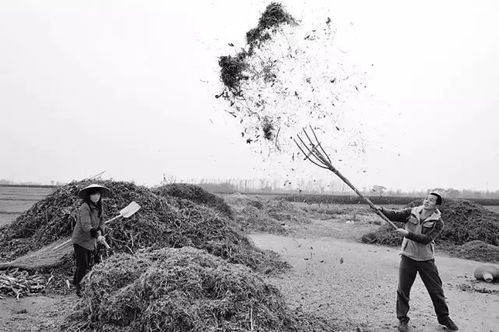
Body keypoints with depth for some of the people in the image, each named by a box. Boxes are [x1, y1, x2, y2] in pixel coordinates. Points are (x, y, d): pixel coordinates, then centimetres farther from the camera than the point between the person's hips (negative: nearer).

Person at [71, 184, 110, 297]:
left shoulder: (99, 207, 3)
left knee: (87, 264, 19)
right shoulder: (84, 207, -23)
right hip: (80, 240, -8)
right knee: (82, 265, -4)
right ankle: (79, 289, 12)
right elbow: (85, 225, -32)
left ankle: (75, 281, 41)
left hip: (91, 241, 8)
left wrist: (100, 231, -13)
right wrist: (97, 236, -42)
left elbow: (101, 221, 7)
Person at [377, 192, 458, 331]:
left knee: (436, 291, 11)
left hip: (426, 260, -1)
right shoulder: (412, 212, -1)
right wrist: (382, 210, -26)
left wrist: (407, 233, -28)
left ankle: (444, 318, 34)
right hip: (408, 257, 1)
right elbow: (395, 215, -8)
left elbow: (425, 239, -20)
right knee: (402, 290, 3)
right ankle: (402, 319, 19)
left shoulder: (438, 223, -9)